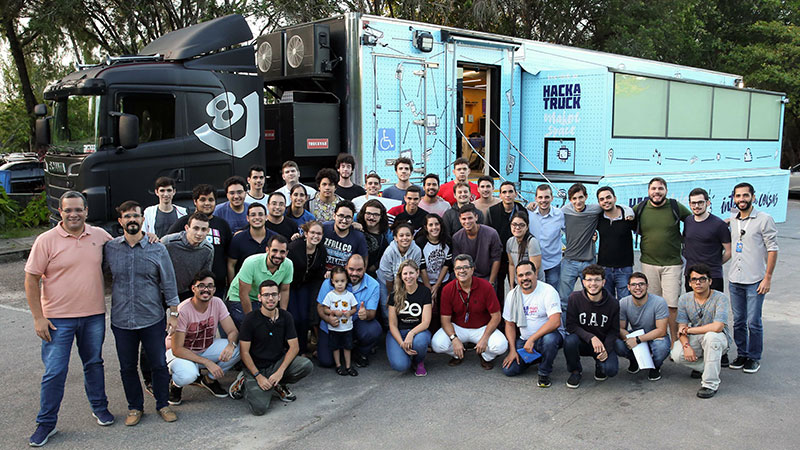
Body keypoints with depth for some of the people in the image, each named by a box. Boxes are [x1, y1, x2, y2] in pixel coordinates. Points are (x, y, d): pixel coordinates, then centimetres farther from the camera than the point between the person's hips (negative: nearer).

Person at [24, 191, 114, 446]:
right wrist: (38, 318, -9)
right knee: (55, 371, 1)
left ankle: (99, 408, 34)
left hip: (94, 315, 3)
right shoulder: (46, 240, -8)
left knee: (94, 363, 16)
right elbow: (31, 279, -5)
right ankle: (46, 423, 17)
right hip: (58, 319, -3)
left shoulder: (100, 236, 2)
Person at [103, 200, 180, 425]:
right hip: (121, 320, 2)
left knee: (159, 364, 8)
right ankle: (135, 407, 31)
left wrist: (174, 314, 0)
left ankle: (163, 404, 26)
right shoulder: (109, 249, 0)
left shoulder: (158, 249, -3)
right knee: (127, 367, 13)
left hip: (153, 320, -1)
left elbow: (168, 283, 1)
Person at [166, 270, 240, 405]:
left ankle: (209, 379, 4)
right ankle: (175, 384, 2)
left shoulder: (217, 303, -12)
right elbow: (177, 349, -26)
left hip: (206, 348, 5)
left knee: (238, 347, -21)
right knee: (188, 375, -38)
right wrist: (207, 362, -32)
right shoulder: (183, 311, -26)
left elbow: (233, 331, -10)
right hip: (181, 352, -5)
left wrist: (231, 345, -36)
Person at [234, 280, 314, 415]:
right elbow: (244, 352, -9)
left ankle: (278, 385, 4)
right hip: (256, 368, -4)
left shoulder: (285, 317, -1)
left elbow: (294, 347, -2)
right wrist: (258, 376, -16)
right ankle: (244, 383, 8)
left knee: (307, 365, -24)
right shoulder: (251, 319, -11)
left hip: (278, 363, 4)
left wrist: (280, 371, -16)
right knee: (260, 408, -24)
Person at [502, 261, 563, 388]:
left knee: (549, 339, -40)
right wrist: (512, 350, -2)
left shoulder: (548, 291, -15)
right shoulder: (513, 295, 3)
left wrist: (532, 339, -29)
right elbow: (510, 324, 9)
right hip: (525, 340, 5)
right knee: (508, 370, -12)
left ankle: (544, 374, -12)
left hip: (548, 334, -5)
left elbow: (555, 322, -26)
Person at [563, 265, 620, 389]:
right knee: (569, 340, -34)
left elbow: (614, 331, -1)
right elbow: (570, 326, -15)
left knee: (611, 370, -26)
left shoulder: (613, 303, -9)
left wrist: (606, 350, -18)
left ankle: (600, 366, 15)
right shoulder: (575, 298, -13)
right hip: (582, 342, 0)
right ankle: (575, 371, -3)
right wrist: (591, 338, -28)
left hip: (604, 343, 0)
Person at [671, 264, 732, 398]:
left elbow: (717, 327, -28)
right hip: (695, 338, 4)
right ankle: (704, 366, 7)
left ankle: (711, 383, -26)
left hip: (719, 339, -4)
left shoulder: (720, 298, -16)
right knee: (677, 355, -24)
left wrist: (688, 330, -18)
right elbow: (682, 328, -2)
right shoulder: (684, 299, -2)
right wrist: (686, 345, -23)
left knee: (711, 336, -39)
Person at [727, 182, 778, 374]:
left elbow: (772, 250, -8)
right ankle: (741, 354, 25)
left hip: (755, 281, -5)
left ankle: (754, 358, 16)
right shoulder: (732, 220, 8)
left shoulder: (764, 219, -7)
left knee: (753, 322, 1)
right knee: (738, 321, 11)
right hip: (734, 279, 5)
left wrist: (768, 278, -11)